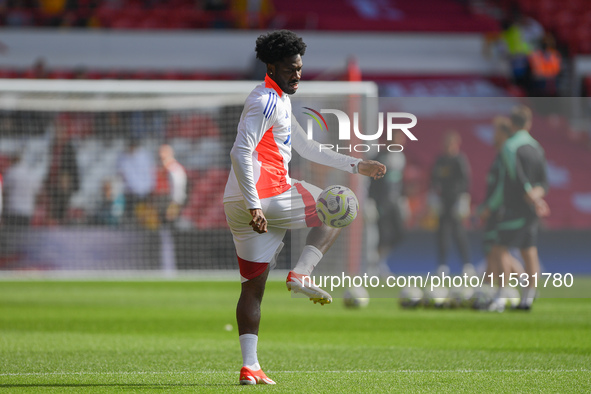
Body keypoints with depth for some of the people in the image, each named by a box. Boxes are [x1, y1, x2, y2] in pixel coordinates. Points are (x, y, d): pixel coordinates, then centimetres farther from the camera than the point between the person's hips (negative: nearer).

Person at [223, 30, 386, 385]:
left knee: (253, 287, 7)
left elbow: (308, 149, 33)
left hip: (239, 207, 9)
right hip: (265, 198, -9)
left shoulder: (280, 102, 24)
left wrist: (357, 166, 29)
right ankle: (301, 274, -5)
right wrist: (254, 206, -26)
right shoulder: (266, 101, -10)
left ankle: (250, 367, 2)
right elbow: (241, 153, -20)